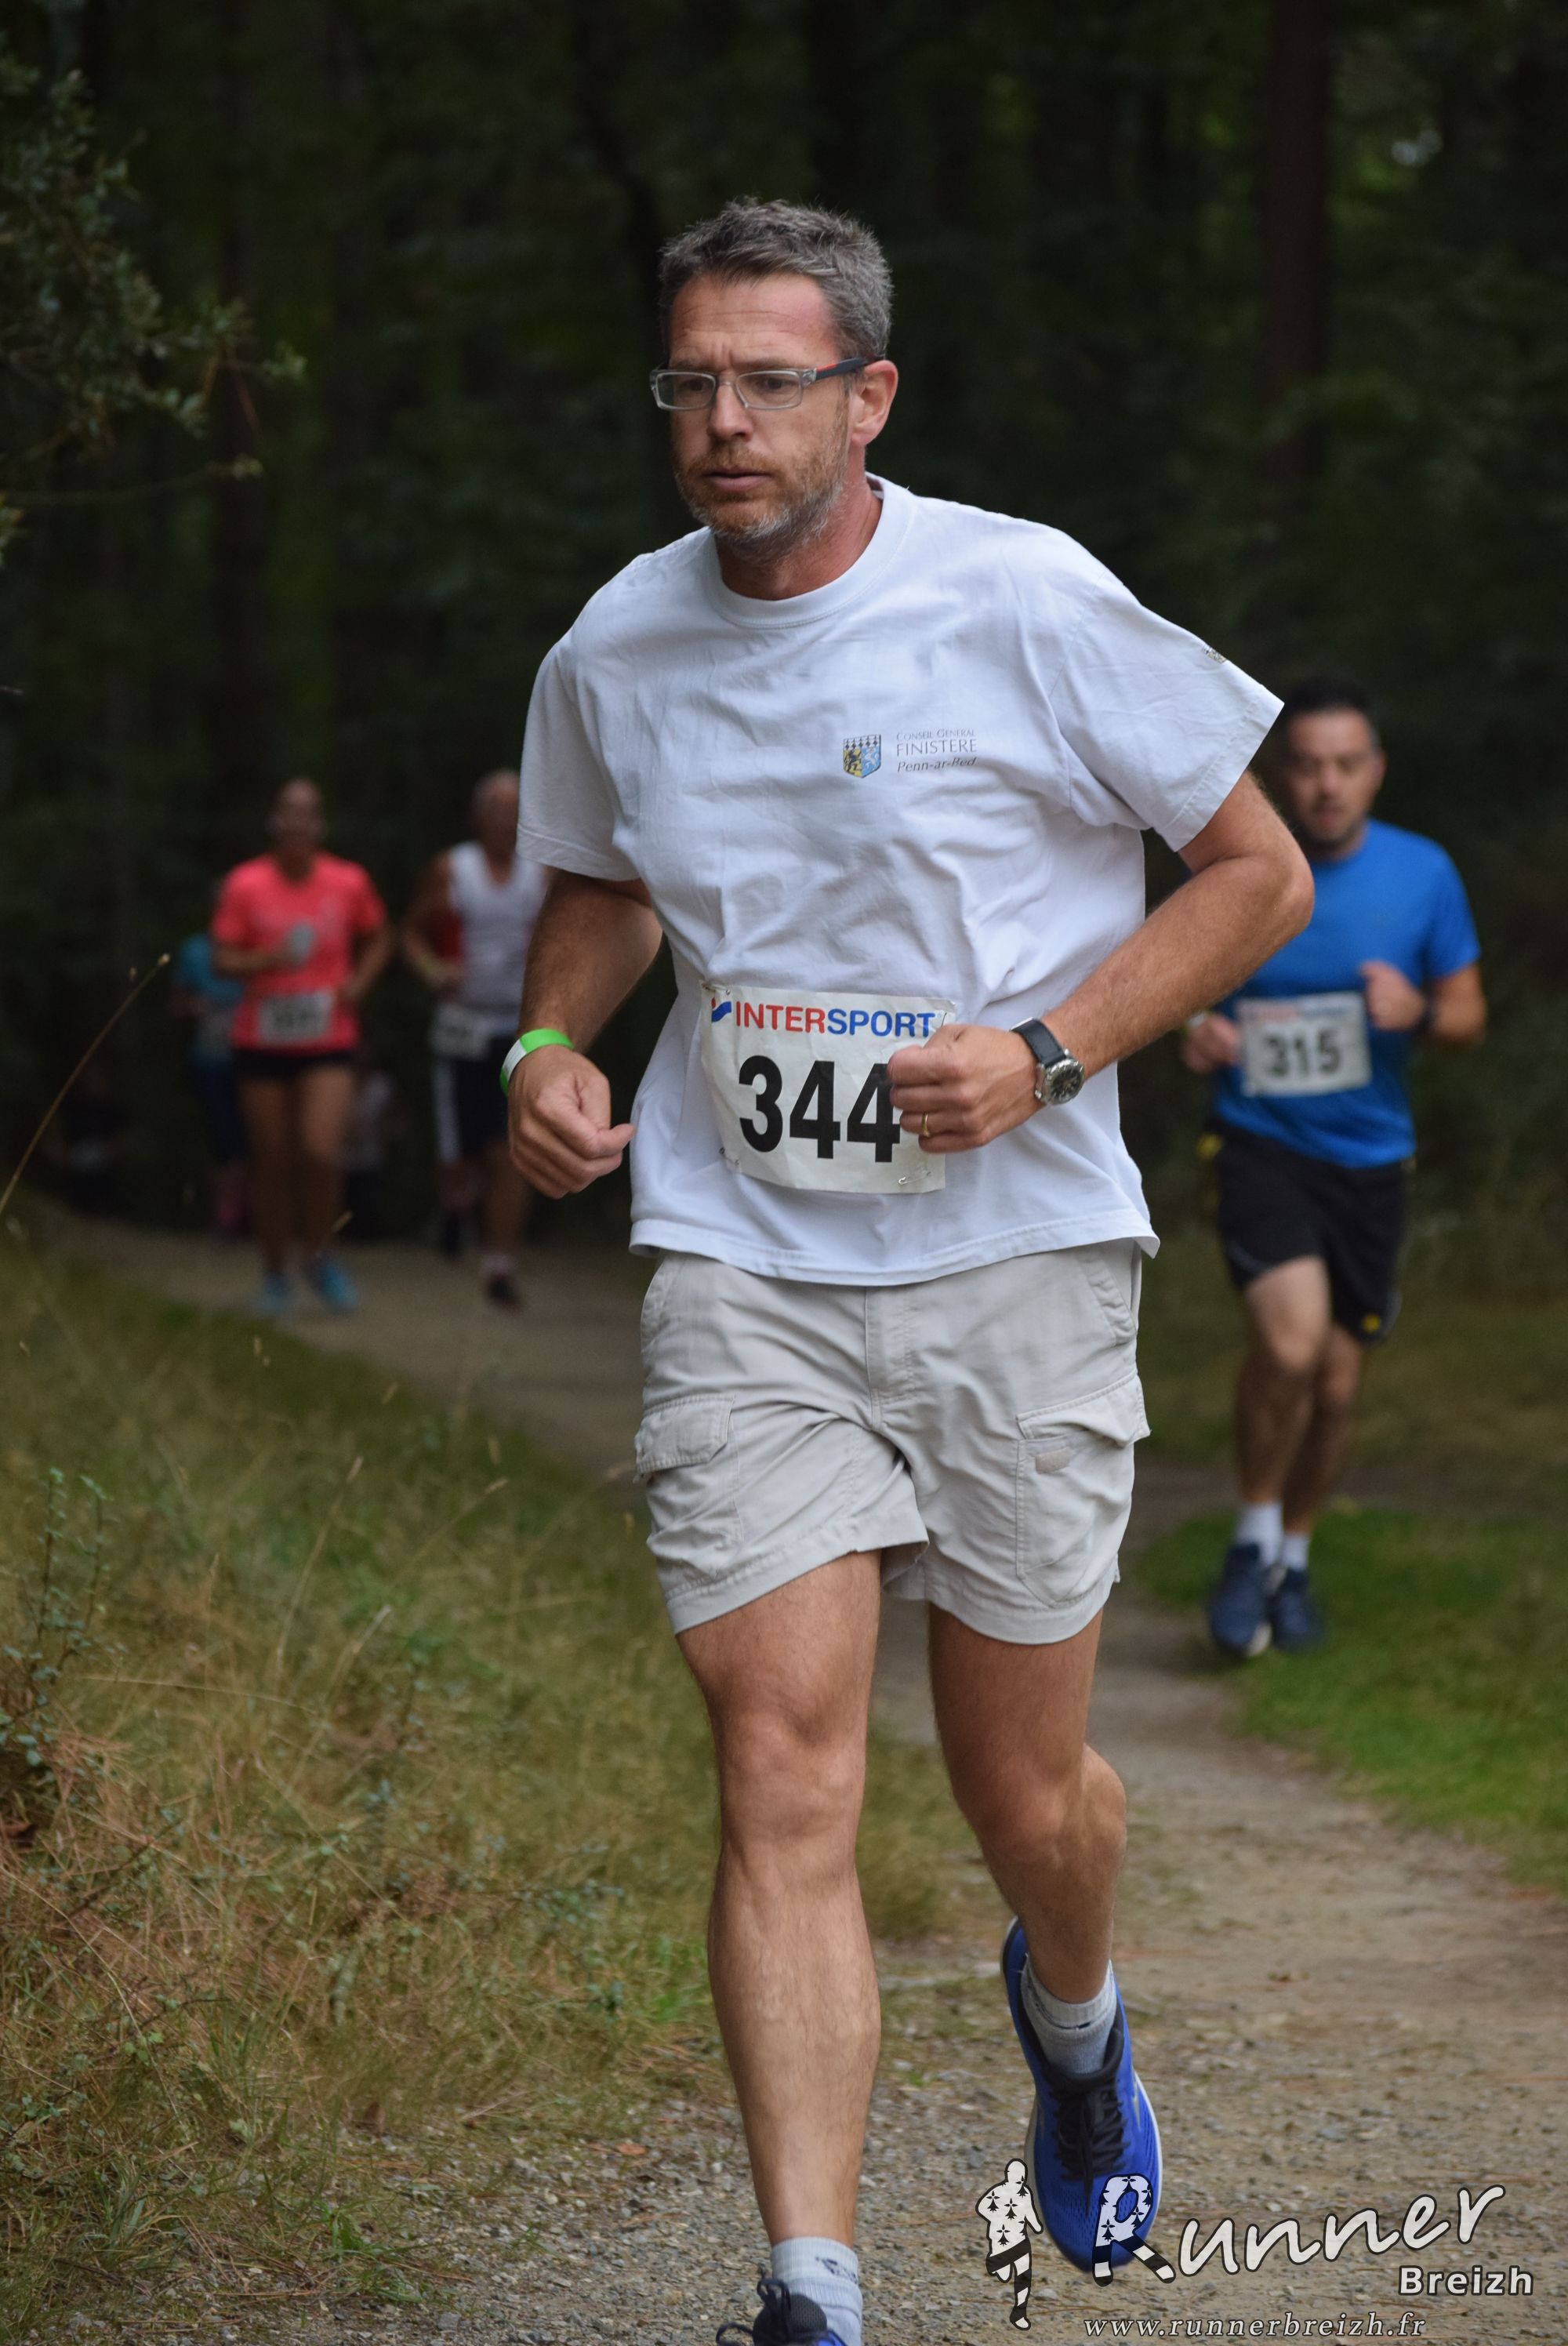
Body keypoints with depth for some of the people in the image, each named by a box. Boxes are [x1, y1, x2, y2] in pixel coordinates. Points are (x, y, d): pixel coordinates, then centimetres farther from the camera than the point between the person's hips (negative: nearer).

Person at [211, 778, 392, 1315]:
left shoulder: (349, 883, 2)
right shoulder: (245, 885, -3)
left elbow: (378, 939, 18)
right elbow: (222, 958, -4)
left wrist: (359, 981, 0)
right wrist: (267, 960, -23)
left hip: (329, 1043, 0)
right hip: (263, 1043, 0)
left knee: (321, 1152, -16)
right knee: (273, 1166, 4)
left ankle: (319, 1256, 7)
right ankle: (275, 1276, 19)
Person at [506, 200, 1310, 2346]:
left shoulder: (1025, 605, -10)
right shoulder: (616, 654, 3)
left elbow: (1262, 871, -2)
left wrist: (1045, 1055, -14)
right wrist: (552, 1043, 4)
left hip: (1017, 1265, -2)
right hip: (742, 1278, 2)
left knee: (1026, 1797, 7)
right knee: (783, 1773, -12)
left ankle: (1071, 2018, 44)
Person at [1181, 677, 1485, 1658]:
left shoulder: (1423, 874, -1)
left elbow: (1469, 1015, 6)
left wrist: (1418, 1012, -17)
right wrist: (1198, 1040, -15)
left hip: (1369, 1159, 3)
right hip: (1261, 1145, -3)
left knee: (1337, 1382, 9)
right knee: (1291, 1341, -24)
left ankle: (1294, 1558, 34)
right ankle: (1252, 1543, -2)